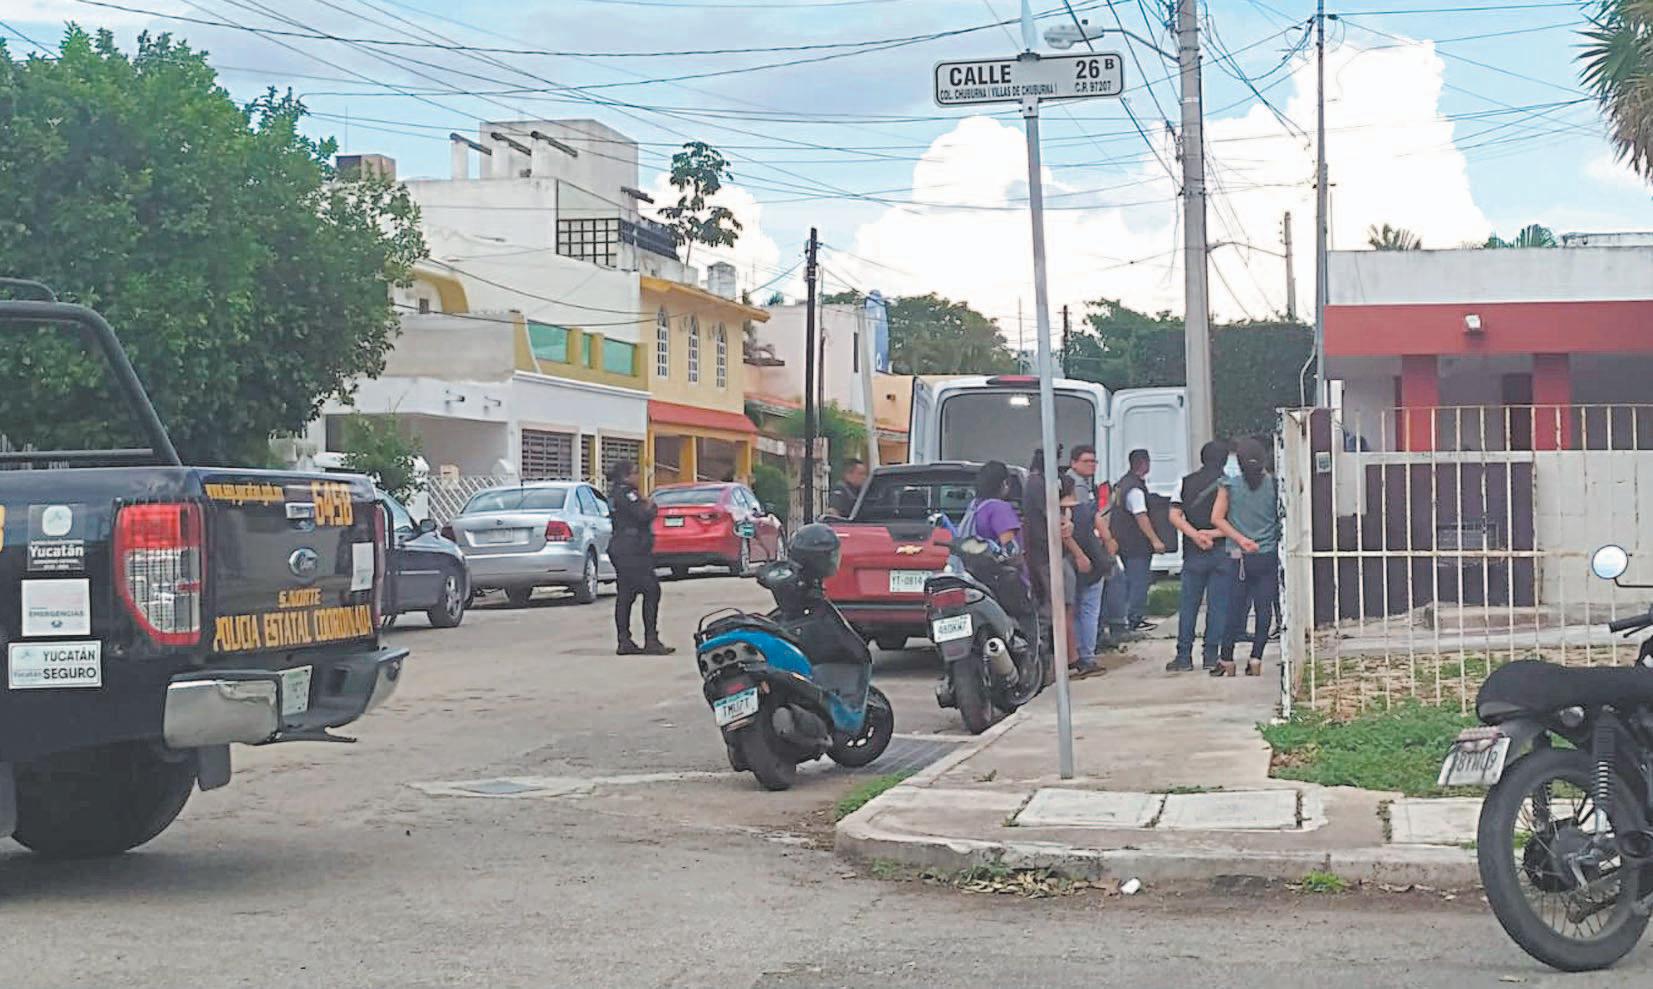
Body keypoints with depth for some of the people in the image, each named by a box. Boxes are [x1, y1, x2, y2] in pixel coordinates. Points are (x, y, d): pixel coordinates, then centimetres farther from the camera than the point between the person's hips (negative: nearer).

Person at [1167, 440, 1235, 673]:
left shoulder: (1186, 482, 5)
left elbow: (1174, 515, -2)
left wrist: (1195, 535, -9)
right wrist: (1214, 533, -9)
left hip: (1194, 552, 2)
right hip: (1223, 550, -2)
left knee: (1188, 604, 7)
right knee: (1218, 604, 4)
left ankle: (1184, 656, 7)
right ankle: (1211, 656, 4)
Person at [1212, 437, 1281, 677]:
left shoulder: (1229, 486, -4)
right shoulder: (1273, 485, -5)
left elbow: (1217, 518, -7)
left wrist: (1241, 539, -8)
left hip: (1239, 557, 0)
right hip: (1268, 556, 0)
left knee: (1234, 609, 8)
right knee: (1264, 609, 5)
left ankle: (1227, 661, 10)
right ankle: (1255, 661, 0)